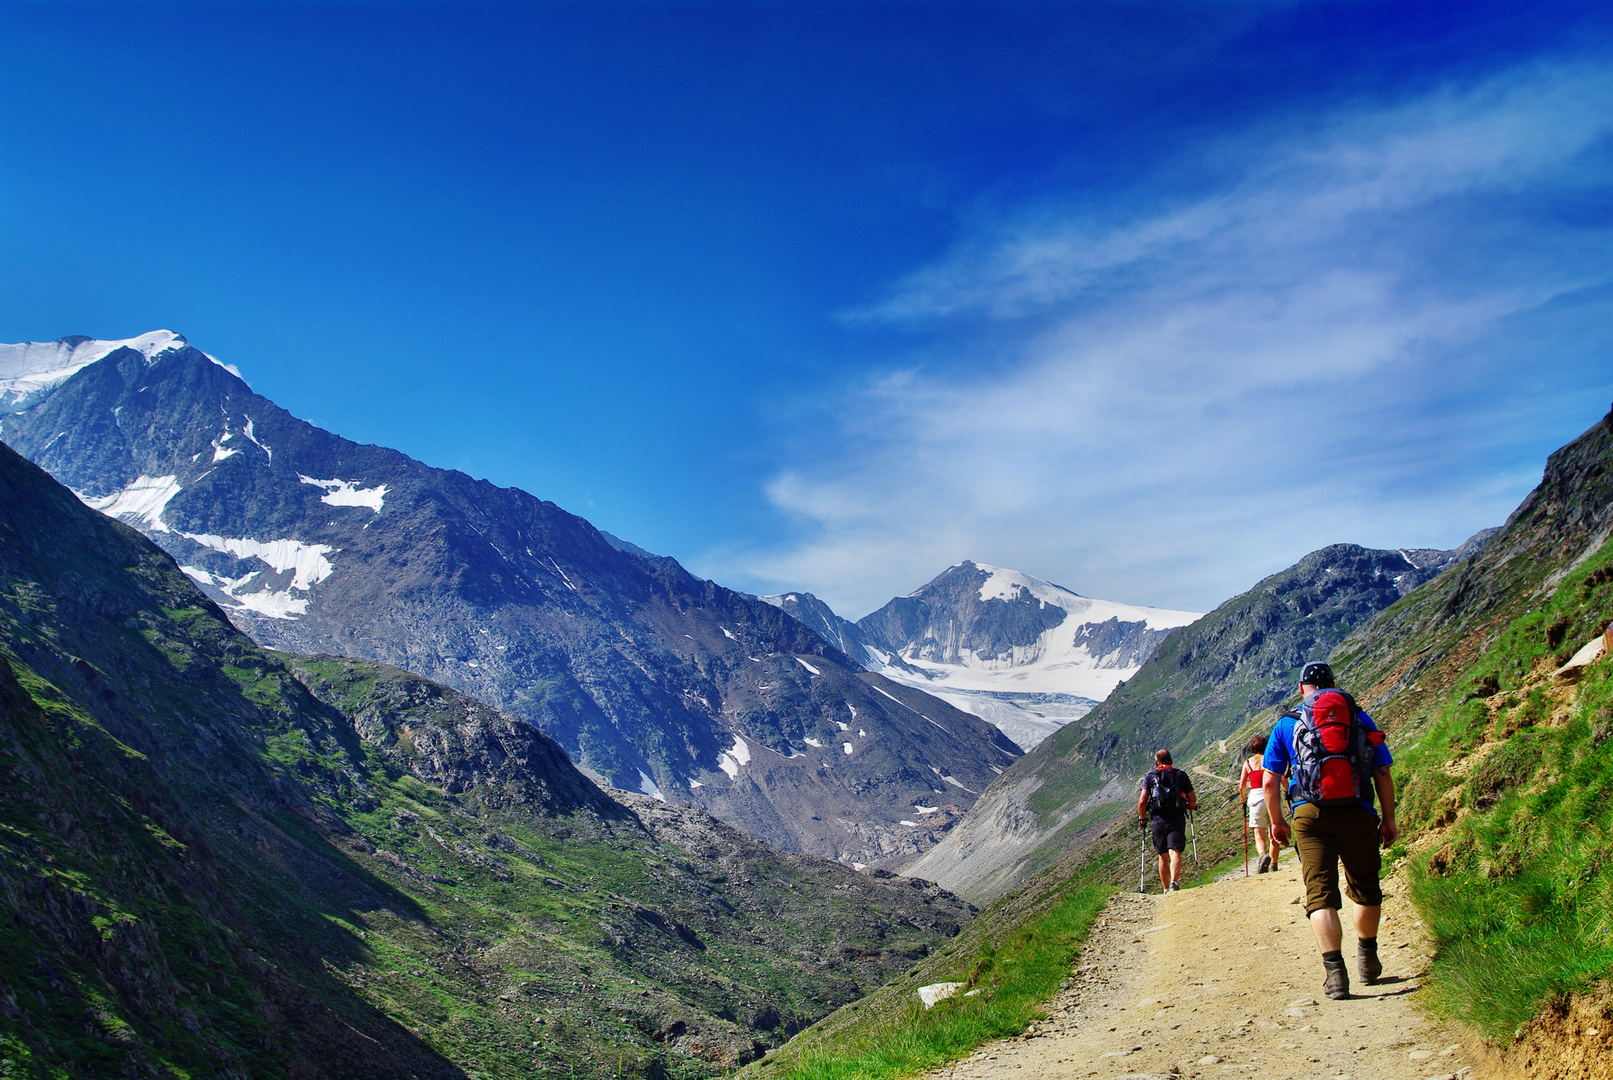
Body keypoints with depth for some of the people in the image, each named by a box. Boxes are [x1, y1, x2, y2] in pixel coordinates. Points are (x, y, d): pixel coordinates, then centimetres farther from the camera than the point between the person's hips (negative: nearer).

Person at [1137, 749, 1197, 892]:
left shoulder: (1150, 777, 7)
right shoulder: (1181, 775, 9)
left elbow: (1142, 802, -3)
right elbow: (1192, 801, 9)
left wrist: (1143, 819, 12)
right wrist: (1188, 806, 31)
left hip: (1158, 821, 1)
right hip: (1177, 820, -1)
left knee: (1163, 857, 14)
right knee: (1175, 854, -11)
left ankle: (1165, 890, 19)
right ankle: (1174, 882, -34)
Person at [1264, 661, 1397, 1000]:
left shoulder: (1287, 724, 9)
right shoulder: (1360, 718, 12)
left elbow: (1270, 781, 7)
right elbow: (1383, 774, 8)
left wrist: (1276, 822, 18)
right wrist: (1389, 819, 14)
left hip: (1310, 816, -1)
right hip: (1358, 815, 2)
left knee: (1320, 894, -2)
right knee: (1365, 889, 20)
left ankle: (1335, 972, -16)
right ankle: (1367, 960, 34)